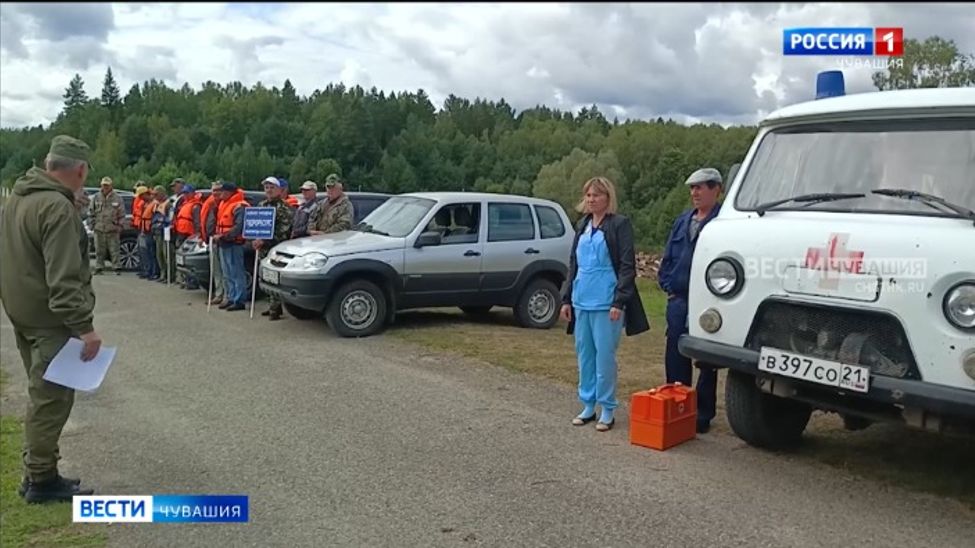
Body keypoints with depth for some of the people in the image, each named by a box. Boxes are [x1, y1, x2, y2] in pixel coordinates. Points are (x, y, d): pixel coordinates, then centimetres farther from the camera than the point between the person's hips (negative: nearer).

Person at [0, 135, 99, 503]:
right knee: (52, 397, -1)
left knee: (42, 393, 18)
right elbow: (64, 278, -26)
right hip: (50, 319, -10)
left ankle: (37, 470, 26)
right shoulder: (58, 207, -21)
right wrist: (85, 326, -24)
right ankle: (41, 479, 6)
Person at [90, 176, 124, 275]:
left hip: (112, 230, -3)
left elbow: (122, 214, 3)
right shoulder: (97, 197, 9)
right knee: (99, 250, 7)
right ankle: (98, 268, 13)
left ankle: (117, 268, 2)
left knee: (114, 250, -2)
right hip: (99, 229, 3)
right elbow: (92, 212, 15)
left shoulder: (117, 198, 2)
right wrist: (93, 224, 7)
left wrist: (119, 225, -3)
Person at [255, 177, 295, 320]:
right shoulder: (262, 205, 16)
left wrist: (264, 241, -16)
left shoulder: (284, 208, -8)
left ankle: (275, 309, -7)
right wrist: (256, 240, 1)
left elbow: (282, 232, -15)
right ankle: (272, 305, 24)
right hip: (263, 249, 8)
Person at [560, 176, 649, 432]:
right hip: (582, 301, 7)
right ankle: (588, 405, 21)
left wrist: (619, 302, -16)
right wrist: (567, 298, 15)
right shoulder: (582, 225, 15)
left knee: (605, 355, -2)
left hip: (606, 303, -6)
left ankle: (607, 410, 8)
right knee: (584, 353, 10)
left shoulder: (620, 224, -5)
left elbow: (627, 266, -9)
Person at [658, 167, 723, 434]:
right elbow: (668, 257, 18)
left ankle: (702, 416, 15)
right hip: (677, 301, 7)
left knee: (707, 362, 5)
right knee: (674, 359, 10)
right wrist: (667, 285, 7)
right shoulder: (683, 220, 14)